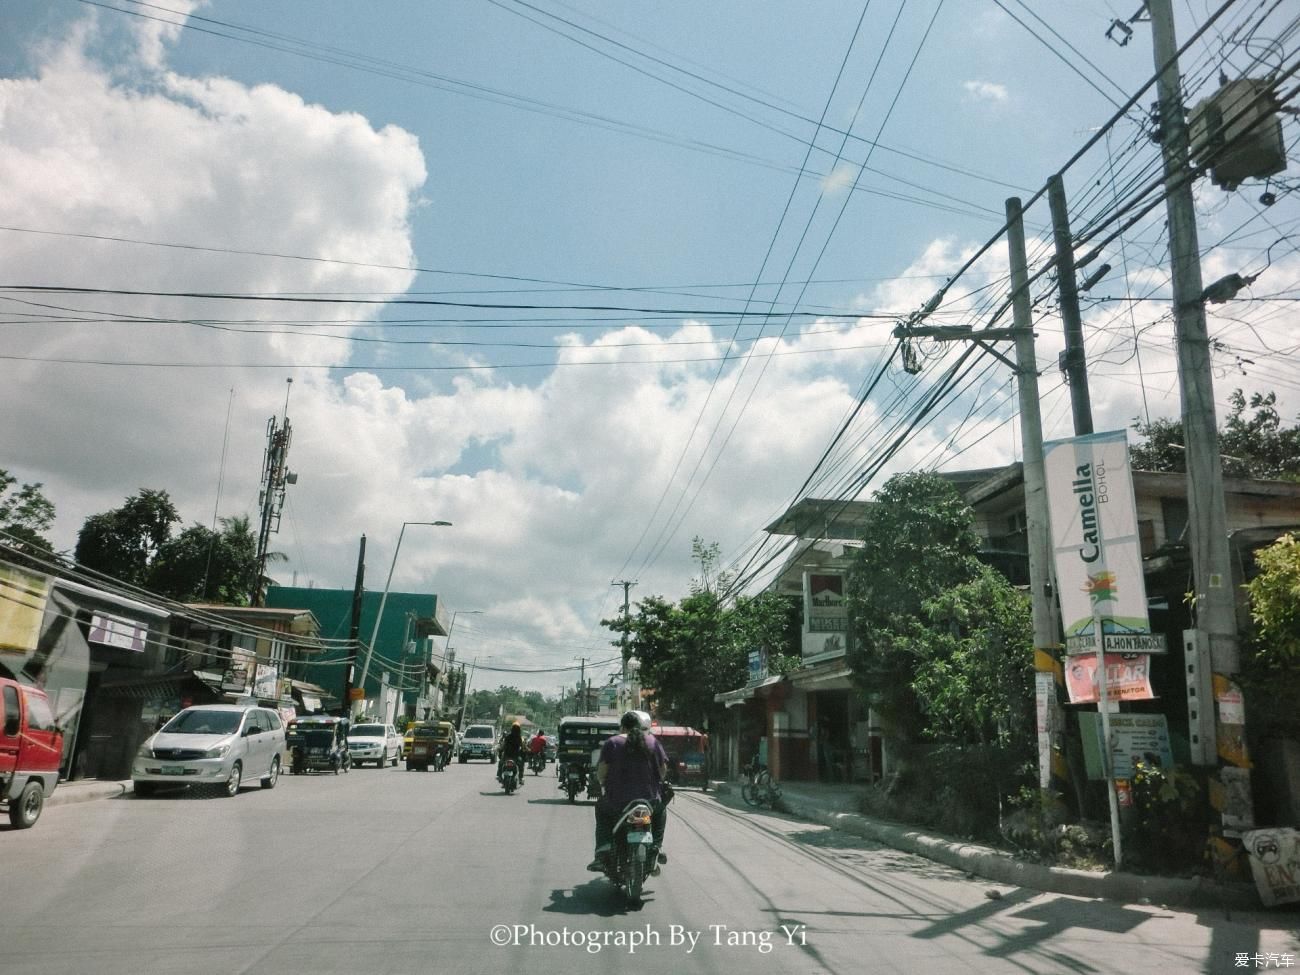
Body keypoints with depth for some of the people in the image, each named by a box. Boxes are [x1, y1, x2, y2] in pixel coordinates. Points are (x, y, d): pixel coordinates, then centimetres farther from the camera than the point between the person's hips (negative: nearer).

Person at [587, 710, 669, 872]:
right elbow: (663, 770, 5)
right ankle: (657, 848, 23)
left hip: (617, 802, -1)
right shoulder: (652, 742, 4)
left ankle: (602, 855, 15)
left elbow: (601, 772, -7)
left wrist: (604, 785, 14)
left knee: (601, 810, 30)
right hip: (649, 800, 2)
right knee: (660, 810, 35)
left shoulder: (612, 743, -2)